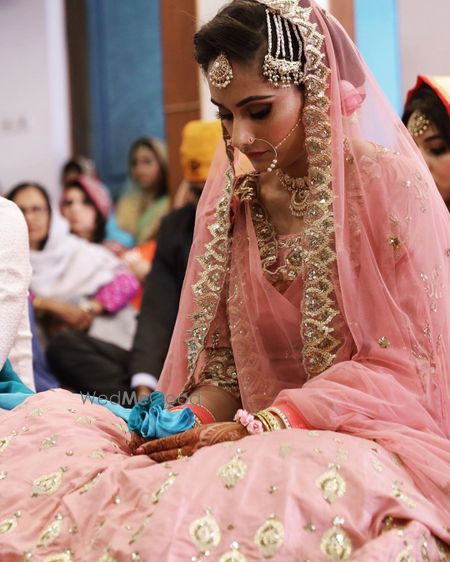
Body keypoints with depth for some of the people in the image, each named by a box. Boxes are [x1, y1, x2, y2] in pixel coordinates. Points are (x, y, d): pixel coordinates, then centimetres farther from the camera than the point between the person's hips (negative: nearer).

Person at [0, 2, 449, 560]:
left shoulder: (386, 183, -7)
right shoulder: (233, 196, 11)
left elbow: (401, 366, -10)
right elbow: (224, 357, 13)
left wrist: (255, 430, -17)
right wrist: (191, 421, -10)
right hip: (259, 439, 5)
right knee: (49, 420, -13)